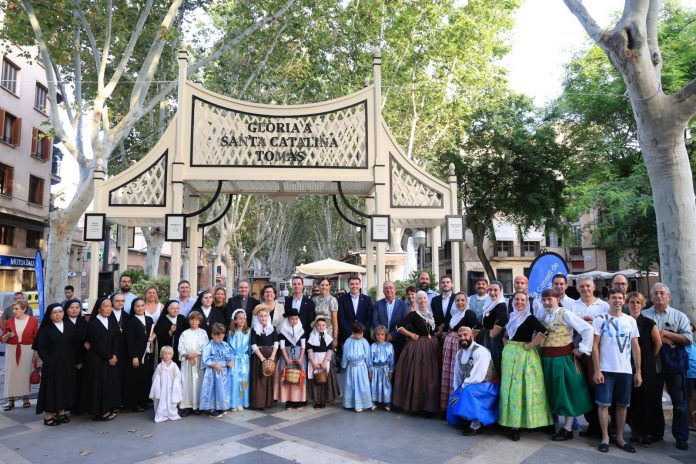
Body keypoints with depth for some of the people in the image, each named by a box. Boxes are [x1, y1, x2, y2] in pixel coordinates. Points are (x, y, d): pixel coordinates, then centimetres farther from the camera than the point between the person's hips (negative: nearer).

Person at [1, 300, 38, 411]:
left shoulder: (33, 321, -5)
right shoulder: (9, 321, 1)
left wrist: (36, 354, -6)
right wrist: (7, 335, -17)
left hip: (27, 350, -2)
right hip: (12, 350, 2)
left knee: (25, 373, 6)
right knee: (11, 374, 3)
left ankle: (25, 398, 19)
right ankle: (10, 401, 11)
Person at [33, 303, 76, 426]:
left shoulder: (70, 327, 7)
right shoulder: (45, 329, -2)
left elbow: (75, 344, 8)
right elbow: (41, 348, -6)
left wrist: (75, 360, 1)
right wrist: (48, 362, -14)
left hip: (68, 364, 4)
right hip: (52, 364, -4)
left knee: (66, 386, 8)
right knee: (51, 387, 0)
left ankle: (61, 412, 20)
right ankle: (48, 415, 9)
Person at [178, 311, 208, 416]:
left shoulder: (203, 333, 5)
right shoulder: (185, 333, 9)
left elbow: (205, 347, -2)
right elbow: (181, 348, 2)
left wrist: (196, 354, -15)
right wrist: (188, 356, -12)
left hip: (199, 361, -1)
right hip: (186, 361, 1)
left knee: (198, 382, -1)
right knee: (186, 382, -2)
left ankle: (197, 405, 7)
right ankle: (186, 406, 4)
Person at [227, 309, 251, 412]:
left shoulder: (248, 332, 2)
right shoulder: (231, 332, 3)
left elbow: (250, 346, 6)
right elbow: (228, 347, 8)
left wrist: (248, 357, 3)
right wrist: (229, 359, 3)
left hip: (244, 360, 0)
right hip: (234, 360, 0)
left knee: (244, 379, -1)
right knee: (234, 379, -4)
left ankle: (241, 403, 9)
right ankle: (233, 403, 6)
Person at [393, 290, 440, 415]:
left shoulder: (431, 314, 10)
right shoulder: (413, 314, -5)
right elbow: (400, 327, -12)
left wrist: (435, 335, 7)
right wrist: (412, 335, -8)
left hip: (431, 346, 5)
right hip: (417, 346, -5)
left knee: (430, 376, 5)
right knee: (417, 374, -3)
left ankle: (429, 405, 14)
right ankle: (417, 404, 7)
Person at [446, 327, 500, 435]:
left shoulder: (481, 351, -22)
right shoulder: (459, 354, 4)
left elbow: (478, 377, -28)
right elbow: (457, 376, 11)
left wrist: (462, 387, -21)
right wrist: (457, 391, 3)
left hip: (486, 385, -8)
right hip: (468, 386, 8)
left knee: (468, 392, -34)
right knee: (454, 400, -7)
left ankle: (476, 425, -20)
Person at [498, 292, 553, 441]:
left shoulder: (530, 318, -10)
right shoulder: (512, 316, 11)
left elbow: (543, 331, -24)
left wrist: (530, 345, -18)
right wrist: (506, 345, 9)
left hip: (524, 355, -6)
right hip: (510, 355, 6)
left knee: (521, 387, -2)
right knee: (510, 388, 7)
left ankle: (518, 423, 5)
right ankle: (513, 423, 15)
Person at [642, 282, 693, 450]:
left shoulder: (679, 316, 5)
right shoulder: (644, 315, 5)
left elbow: (688, 339, -5)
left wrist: (665, 333, -12)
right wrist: (668, 341, -14)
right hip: (652, 364, 1)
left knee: (679, 402, 4)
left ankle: (681, 437, 15)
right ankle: (657, 432, 25)